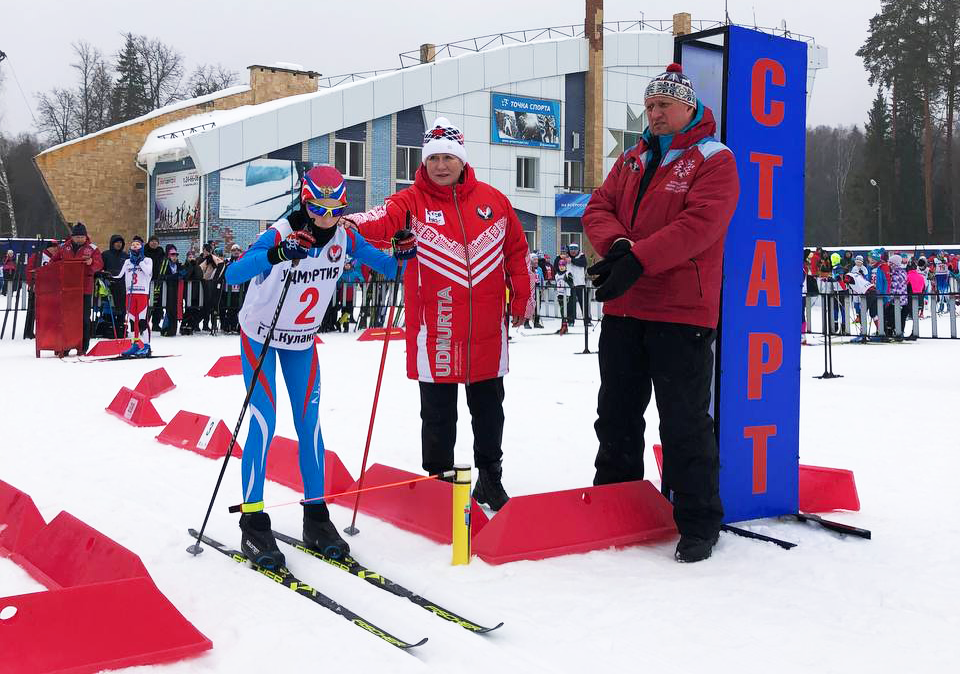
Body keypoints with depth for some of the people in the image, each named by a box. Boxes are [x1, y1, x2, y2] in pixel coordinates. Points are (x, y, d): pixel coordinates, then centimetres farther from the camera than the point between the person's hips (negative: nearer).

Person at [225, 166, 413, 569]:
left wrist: (402, 253, -24)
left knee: (309, 423, 3)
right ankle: (253, 524, -3)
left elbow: (387, 269, -2)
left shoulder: (345, 238, -13)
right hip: (260, 336, -4)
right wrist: (276, 255, -57)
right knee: (264, 423, -11)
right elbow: (232, 275, -40)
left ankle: (316, 517, 11)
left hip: (303, 340, 4)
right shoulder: (280, 235, -28)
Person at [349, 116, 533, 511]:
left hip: (486, 327, 3)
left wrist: (522, 297, 12)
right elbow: (382, 220, -23)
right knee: (438, 414, 6)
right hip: (435, 328, -3)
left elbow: (516, 250, 14)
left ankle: (490, 478, 32)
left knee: (488, 408, 15)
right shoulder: (413, 201, -3)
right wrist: (352, 222, -44)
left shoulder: (493, 200, 5)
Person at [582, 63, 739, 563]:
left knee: (684, 423, -3)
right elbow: (599, 209, 8)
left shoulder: (714, 160, -3)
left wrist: (638, 261, -24)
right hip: (623, 309, 7)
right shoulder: (633, 160, 17)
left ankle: (698, 522, 9)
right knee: (617, 415, 15)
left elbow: (698, 224, -17)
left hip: (681, 312, -7)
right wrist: (617, 245, -13)